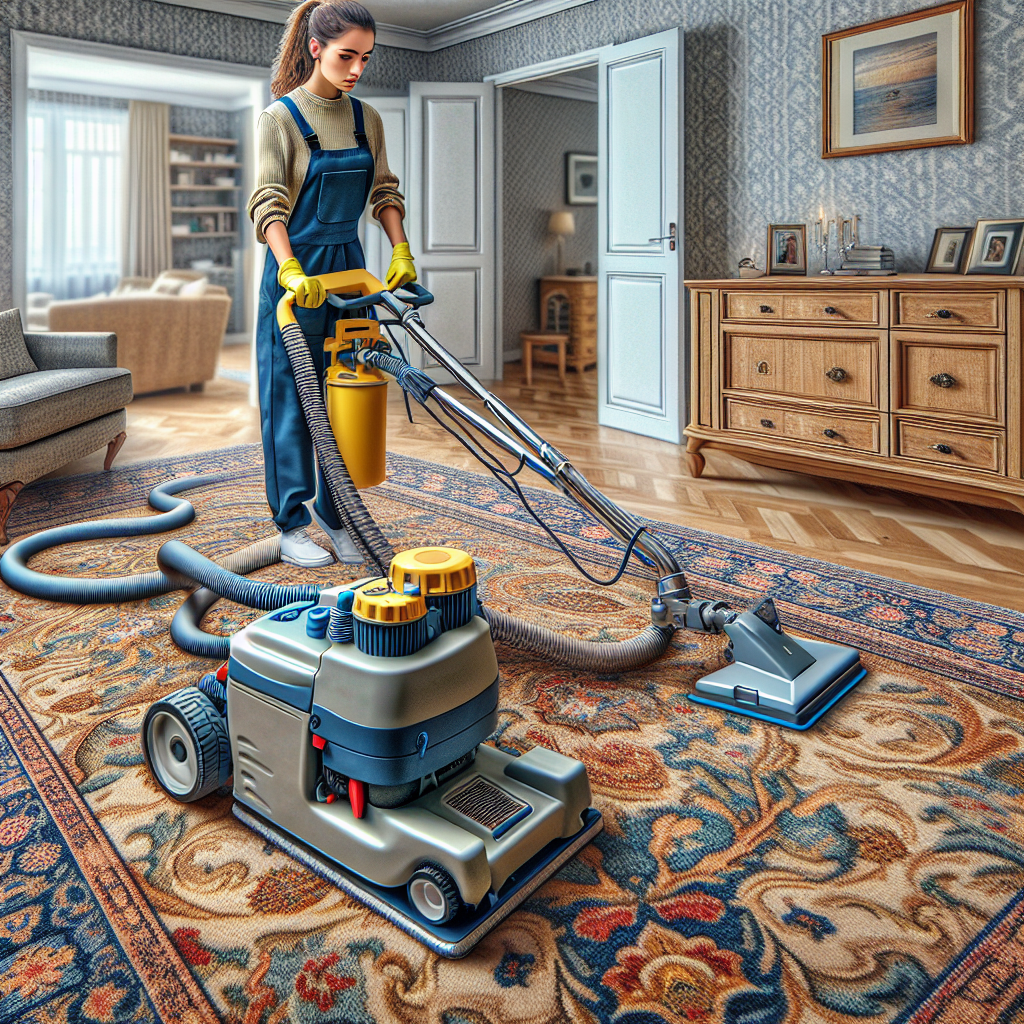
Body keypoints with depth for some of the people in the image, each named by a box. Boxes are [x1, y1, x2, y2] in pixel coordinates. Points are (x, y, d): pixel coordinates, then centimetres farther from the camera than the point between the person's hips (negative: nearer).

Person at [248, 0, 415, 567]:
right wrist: (291, 271, -29)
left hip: (349, 266, 6)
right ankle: (291, 525, 7)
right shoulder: (280, 116, -7)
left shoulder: (366, 119, 9)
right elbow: (268, 203, -14)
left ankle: (335, 515, 17)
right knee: (290, 398, -1)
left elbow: (384, 191, 13)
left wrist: (401, 251, -2)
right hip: (296, 270, -5)